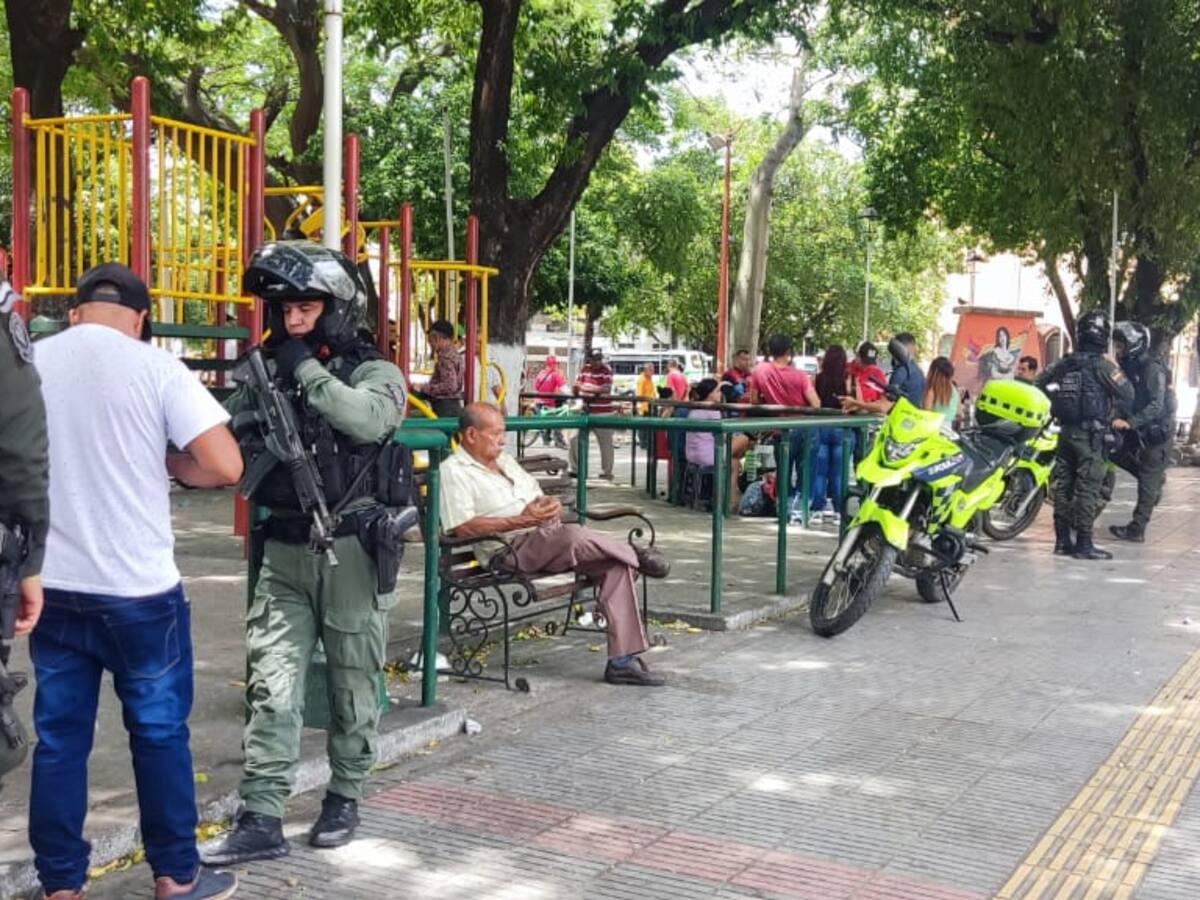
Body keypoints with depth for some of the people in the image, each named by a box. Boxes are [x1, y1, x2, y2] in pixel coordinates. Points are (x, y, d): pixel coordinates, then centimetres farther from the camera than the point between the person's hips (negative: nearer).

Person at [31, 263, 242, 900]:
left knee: (58, 737, 11)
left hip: (52, 584, 4)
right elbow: (224, 466, -14)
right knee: (159, 732, 10)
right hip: (138, 587, -3)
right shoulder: (155, 367, -9)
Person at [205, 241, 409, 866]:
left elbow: (370, 419, -26)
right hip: (284, 554, 3)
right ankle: (260, 820, 3)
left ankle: (344, 800, 26)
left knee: (352, 688, 9)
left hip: (353, 553, -3)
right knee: (272, 688, -2)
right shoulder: (265, 375, 7)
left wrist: (307, 369, -16)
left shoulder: (374, 373, -3)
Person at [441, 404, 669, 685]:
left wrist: (550, 505, 2)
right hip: (513, 547, -8)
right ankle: (636, 555, -8)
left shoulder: (505, 460, 26)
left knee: (617, 565, -14)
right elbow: (463, 527, -13)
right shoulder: (453, 471, -1)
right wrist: (522, 520, -17)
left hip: (552, 537, 8)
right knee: (573, 535, -37)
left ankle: (623, 659, -17)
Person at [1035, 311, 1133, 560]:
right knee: (1087, 489, -4)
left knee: (1063, 485, 9)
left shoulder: (1064, 363, 7)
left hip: (1066, 431, 6)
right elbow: (1128, 395, -10)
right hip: (1090, 434, -6)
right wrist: (1115, 369, 3)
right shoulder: (1102, 364, -11)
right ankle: (1083, 544, -3)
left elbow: (1039, 383, 13)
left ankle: (1062, 540, 15)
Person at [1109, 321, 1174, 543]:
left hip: (1157, 429, -9)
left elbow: (1156, 406, -28)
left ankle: (1137, 529, -3)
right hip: (1138, 428, 9)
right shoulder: (1130, 366, 8)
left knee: (1148, 482, -5)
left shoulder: (1152, 368, -20)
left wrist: (1130, 422, -37)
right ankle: (1157, 477, 22)